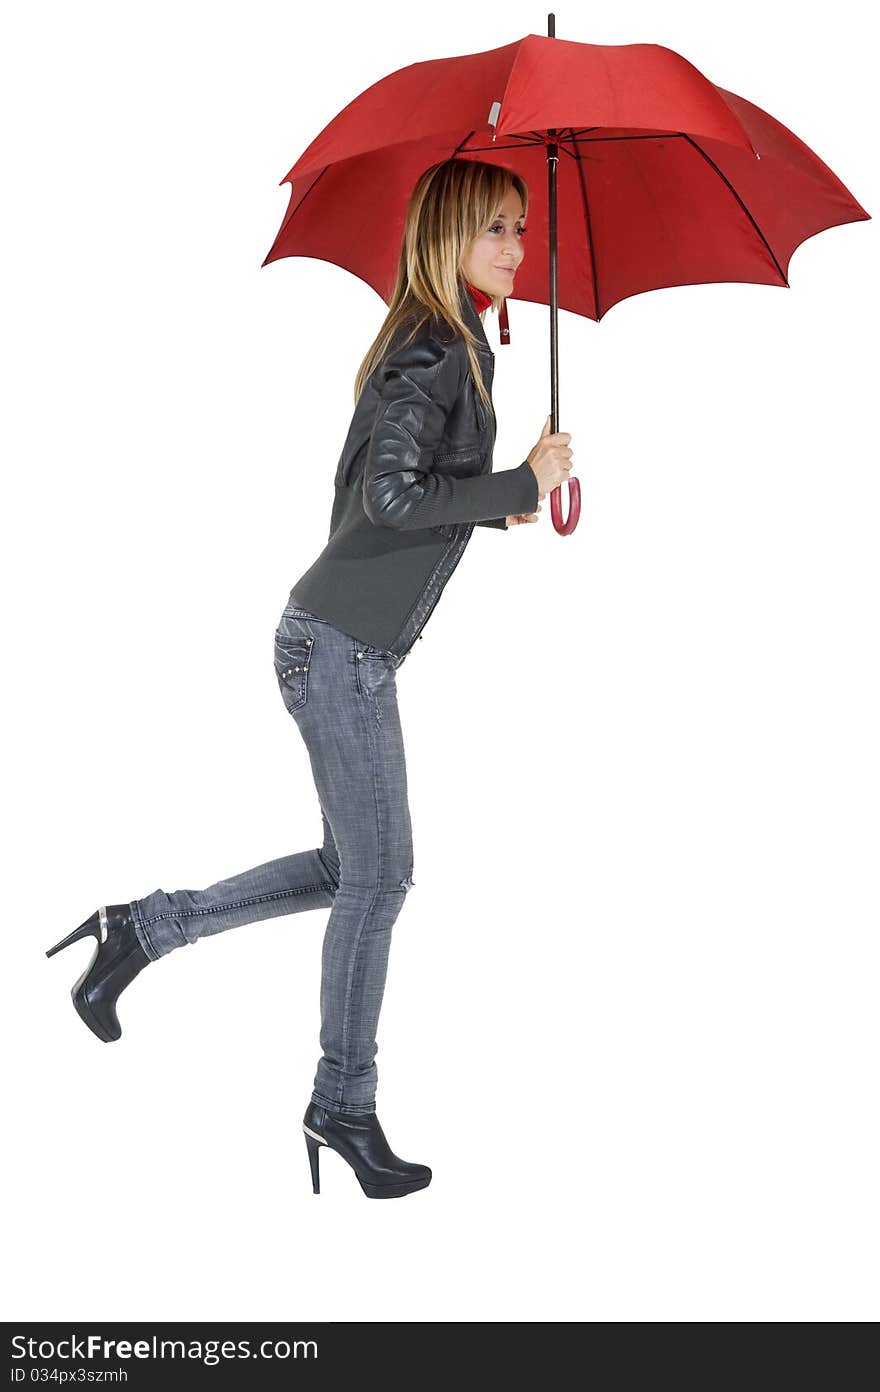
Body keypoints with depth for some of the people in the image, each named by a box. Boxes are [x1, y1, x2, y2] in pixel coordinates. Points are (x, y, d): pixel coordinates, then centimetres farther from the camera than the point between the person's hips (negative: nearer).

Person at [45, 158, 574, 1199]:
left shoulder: (433, 347, 16)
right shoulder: (441, 353, -15)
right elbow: (389, 497, -27)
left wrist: (496, 506, 16)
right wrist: (520, 483, -18)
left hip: (337, 638, 10)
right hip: (343, 644, -10)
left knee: (354, 870, 15)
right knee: (377, 877, 0)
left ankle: (140, 929, 22)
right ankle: (344, 1108, 14)